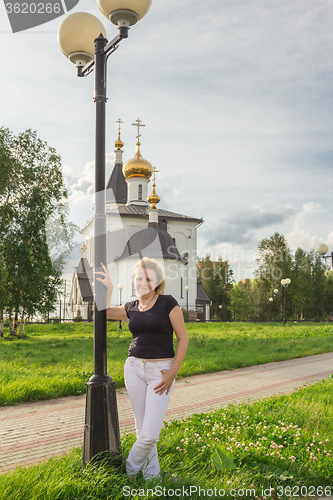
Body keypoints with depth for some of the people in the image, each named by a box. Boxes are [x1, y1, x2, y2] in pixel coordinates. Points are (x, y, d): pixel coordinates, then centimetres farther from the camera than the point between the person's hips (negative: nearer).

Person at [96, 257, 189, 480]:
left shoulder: (168, 303, -6)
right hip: (134, 368, 5)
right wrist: (109, 286, 14)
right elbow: (106, 311, 24)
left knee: (150, 433, -7)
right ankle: (152, 474, 24)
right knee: (142, 429, 8)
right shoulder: (132, 307, 8)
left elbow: (183, 339, -6)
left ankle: (128, 471, 16)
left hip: (161, 371, -4)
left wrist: (173, 372, -12)